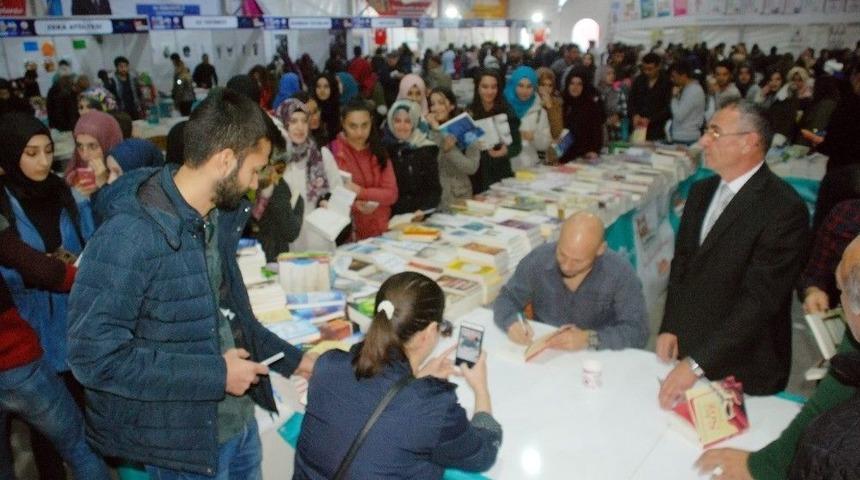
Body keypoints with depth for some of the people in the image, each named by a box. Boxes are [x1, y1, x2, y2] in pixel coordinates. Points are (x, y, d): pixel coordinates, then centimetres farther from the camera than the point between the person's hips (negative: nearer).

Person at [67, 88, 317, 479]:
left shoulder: (219, 215, 0)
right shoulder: (130, 236, -26)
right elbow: (94, 356, -25)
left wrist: (293, 360, 9)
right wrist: (214, 375, -22)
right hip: (183, 441, -7)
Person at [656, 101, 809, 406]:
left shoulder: (784, 209, -20)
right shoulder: (702, 191, 4)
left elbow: (760, 299, -24)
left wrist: (697, 363, -26)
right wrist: (669, 328, 0)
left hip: (742, 368, -6)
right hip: (686, 346, 6)